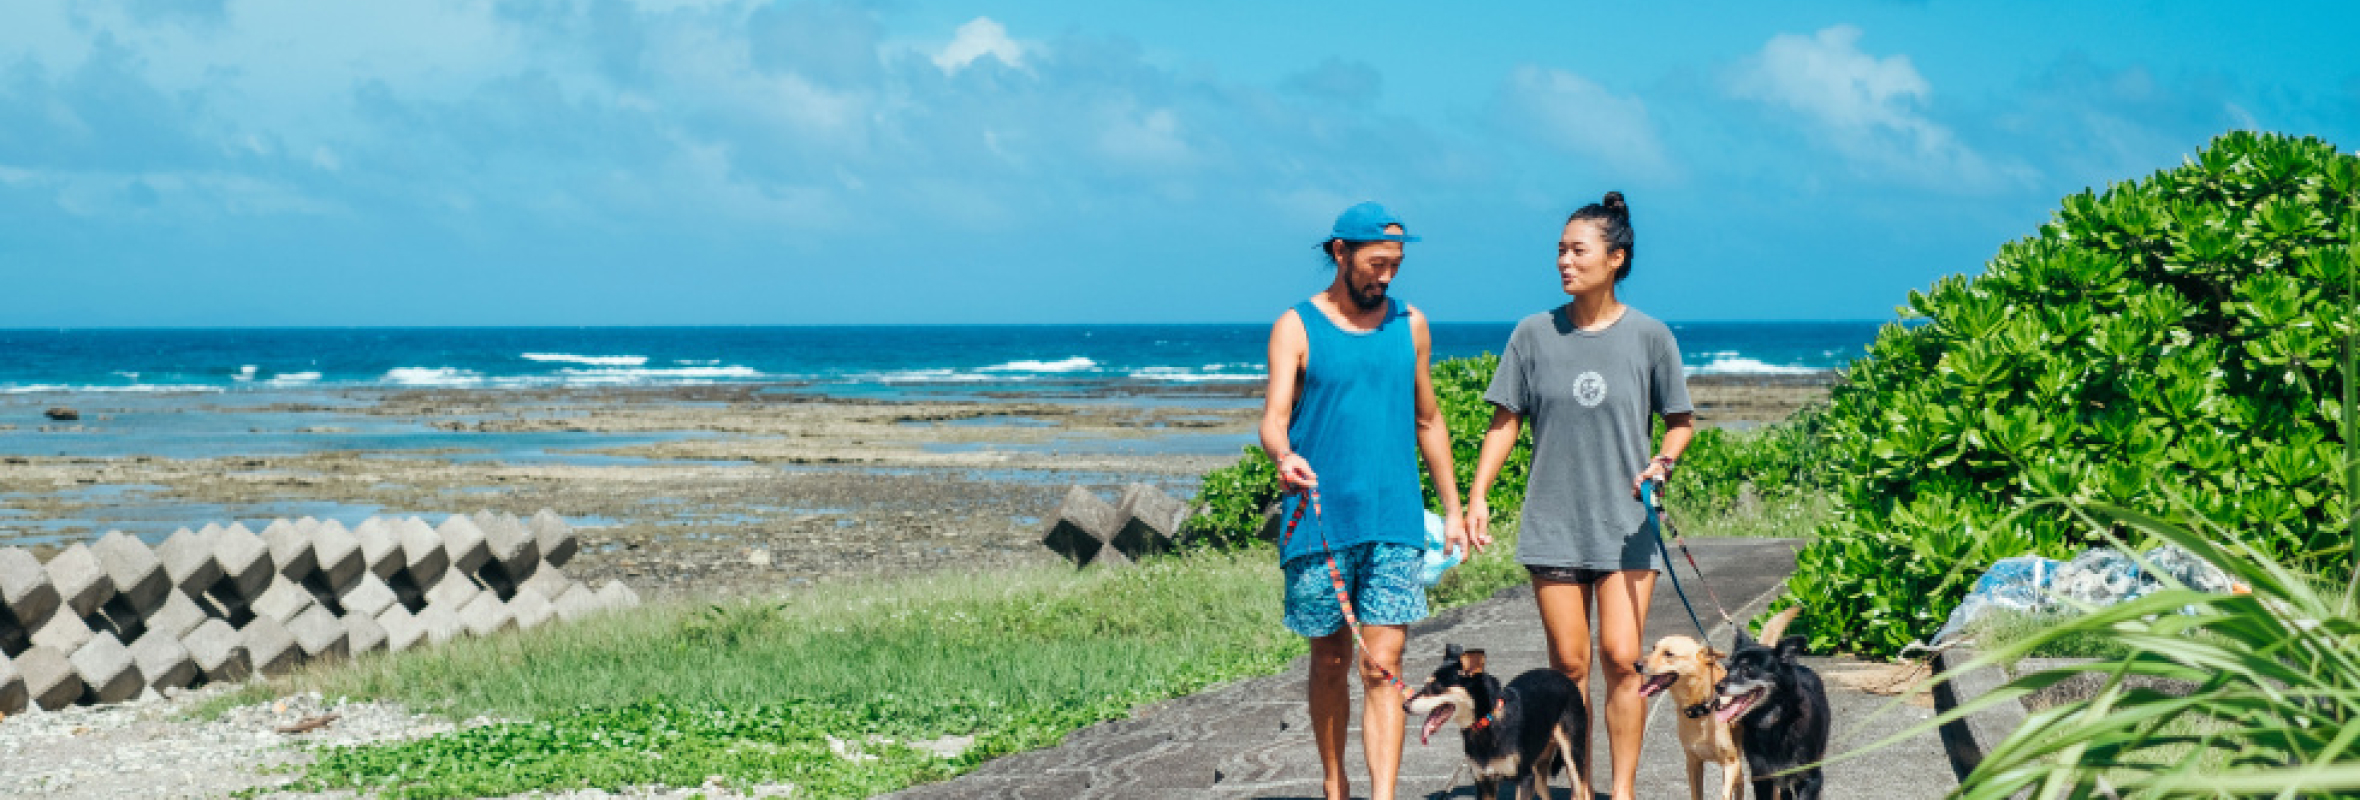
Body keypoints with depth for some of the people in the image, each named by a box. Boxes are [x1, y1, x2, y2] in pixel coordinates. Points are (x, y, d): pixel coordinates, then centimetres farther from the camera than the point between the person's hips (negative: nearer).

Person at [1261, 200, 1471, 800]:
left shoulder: (1409, 324, 10)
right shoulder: (1297, 327, -1)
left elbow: (1427, 421, 19)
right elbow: (1274, 417, -10)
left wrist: (1453, 510, 17)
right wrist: (1284, 457, -33)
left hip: (1394, 520, 2)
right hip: (1318, 520, -1)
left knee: (1382, 665, -8)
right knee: (1330, 660, 9)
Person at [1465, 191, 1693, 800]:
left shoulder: (1649, 336, -1)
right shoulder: (1535, 334, 1)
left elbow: (1680, 420, 8)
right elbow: (1504, 422, 7)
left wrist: (1664, 461, -11)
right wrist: (1477, 495, -1)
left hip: (1627, 522, -1)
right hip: (1553, 522, 1)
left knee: (1621, 659, -8)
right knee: (1569, 663, 2)